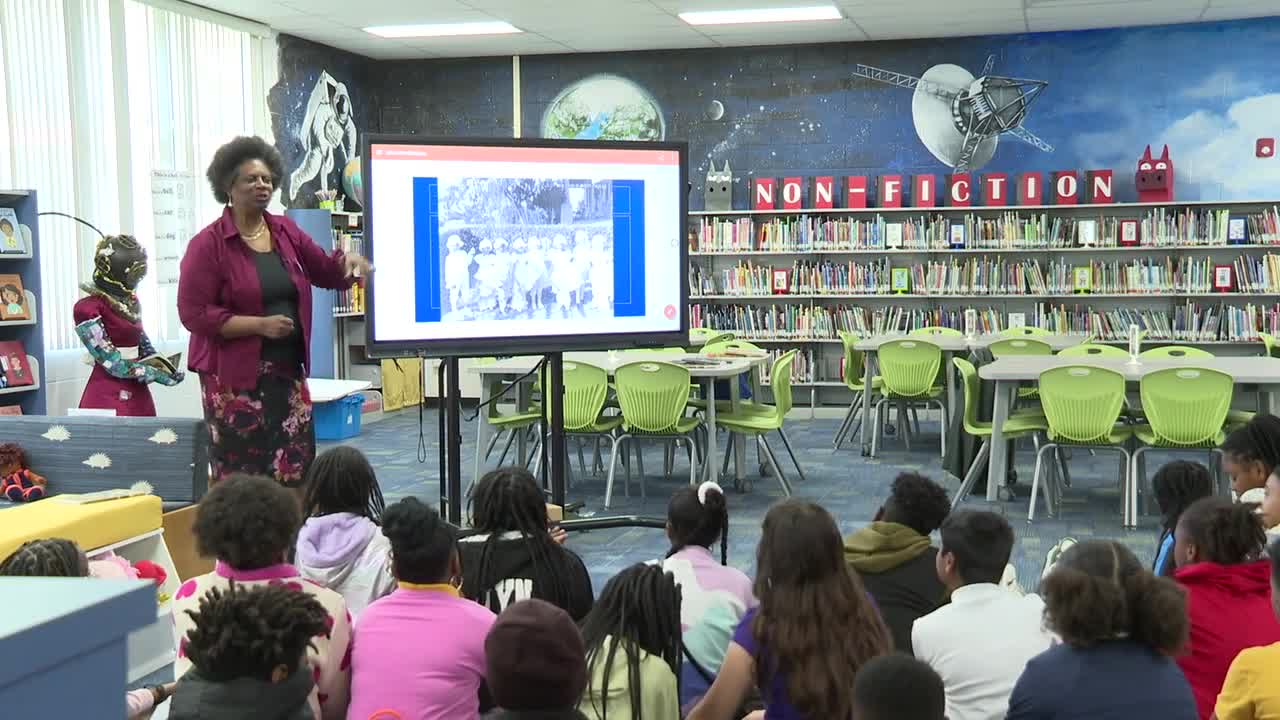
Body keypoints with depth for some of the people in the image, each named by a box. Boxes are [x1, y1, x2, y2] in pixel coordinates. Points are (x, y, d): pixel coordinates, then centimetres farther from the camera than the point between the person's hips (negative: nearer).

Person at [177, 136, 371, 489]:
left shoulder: (286, 232, 10)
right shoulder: (208, 244, -7)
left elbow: (326, 273, 19)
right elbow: (193, 313, -12)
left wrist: (346, 260, -5)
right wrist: (260, 324, -18)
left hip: (287, 372, 5)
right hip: (235, 377, -5)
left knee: (296, 474, 4)